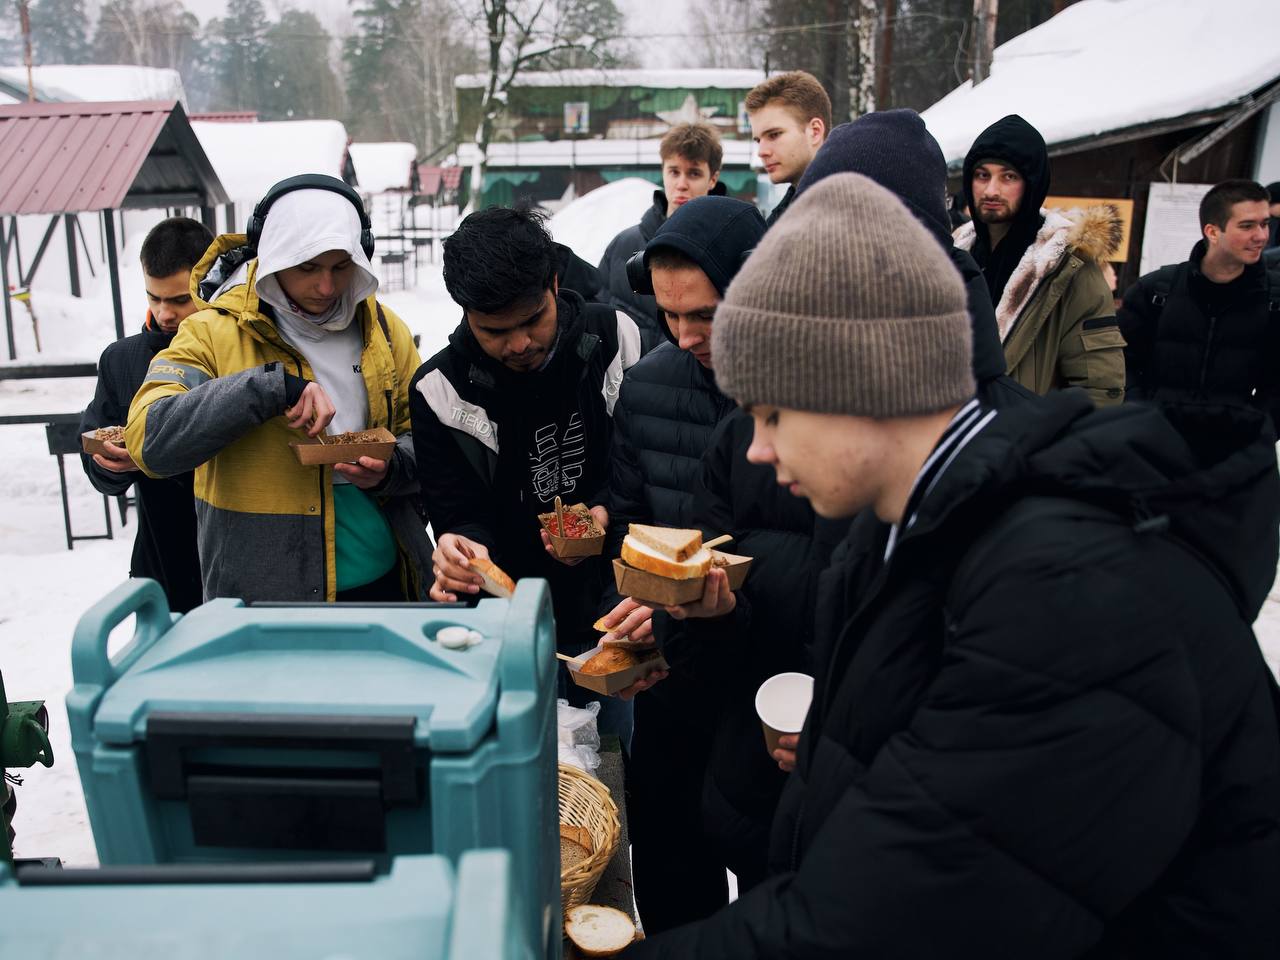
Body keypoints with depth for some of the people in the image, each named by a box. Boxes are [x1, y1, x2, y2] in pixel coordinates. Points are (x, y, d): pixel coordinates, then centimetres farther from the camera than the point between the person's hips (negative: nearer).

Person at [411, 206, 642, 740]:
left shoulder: (618, 338, -9)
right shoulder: (441, 390, -12)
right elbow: (460, 515, -8)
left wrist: (609, 510, -19)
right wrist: (462, 551, -30)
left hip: (613, 615, 2)